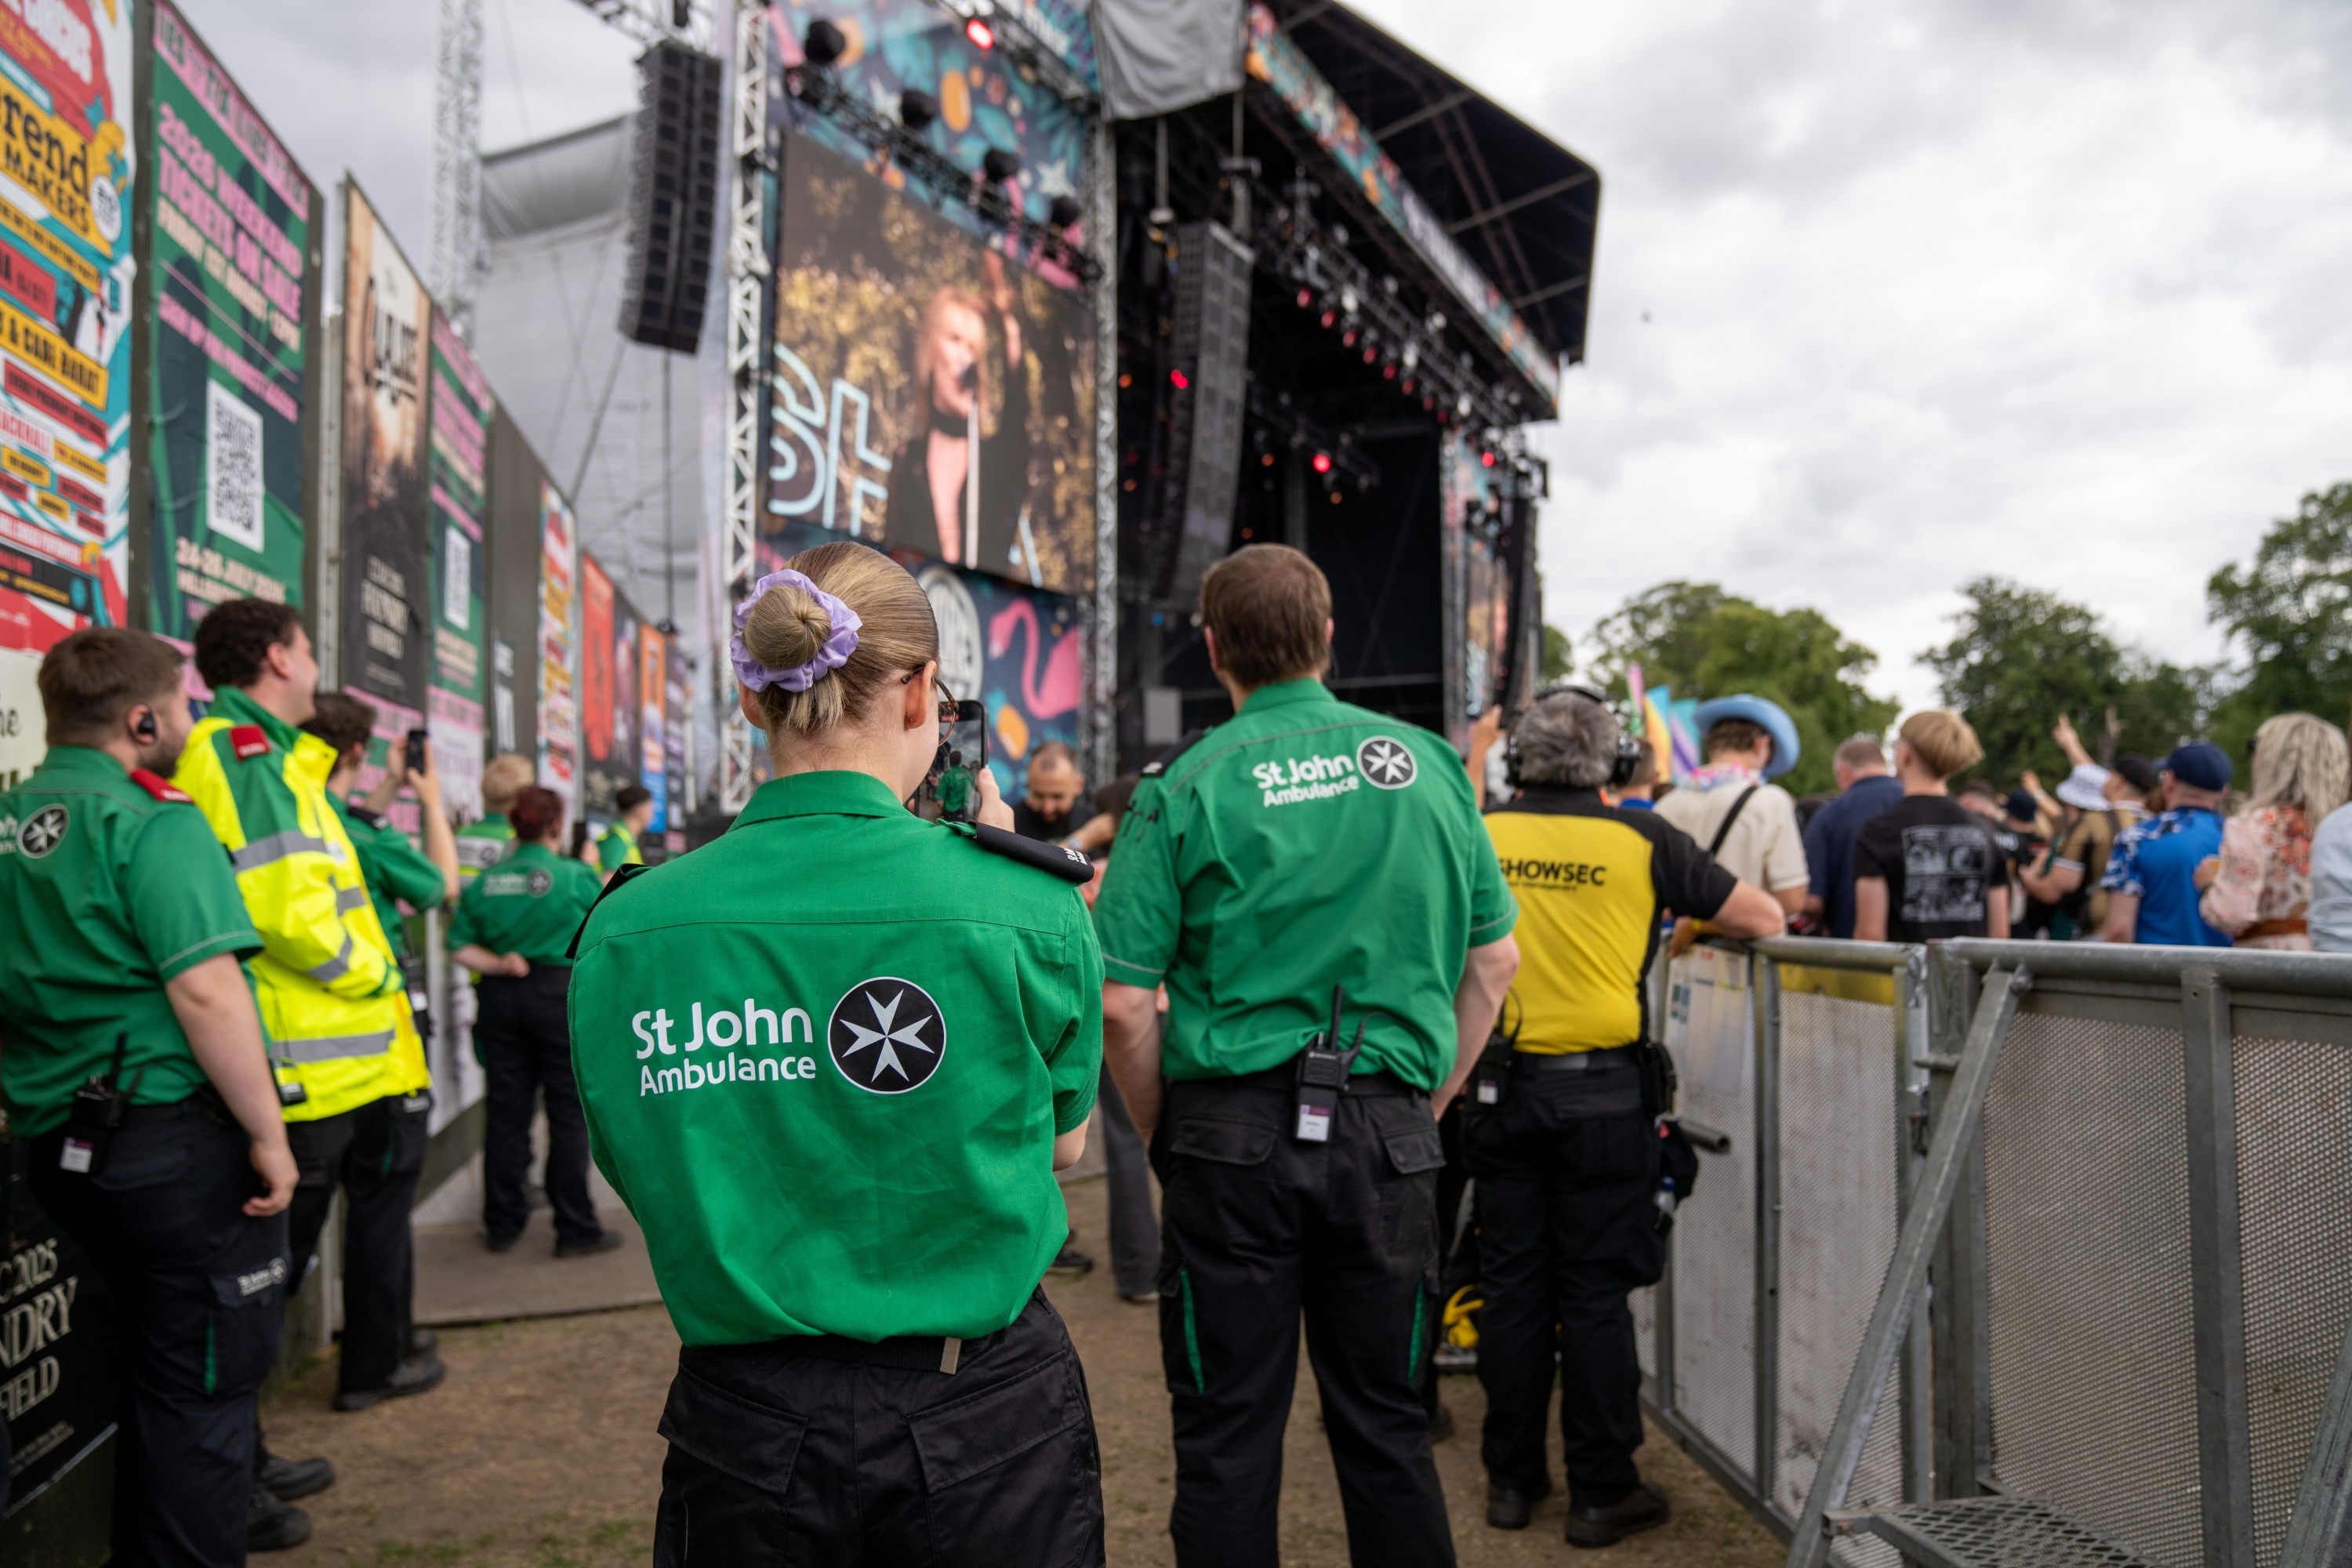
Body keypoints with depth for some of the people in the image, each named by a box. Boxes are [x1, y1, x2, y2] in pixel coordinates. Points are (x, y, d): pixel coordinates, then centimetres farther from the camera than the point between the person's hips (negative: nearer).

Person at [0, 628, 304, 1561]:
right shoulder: (151, 820, -16)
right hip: (175, 1137, -9)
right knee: (207, 1379, 3)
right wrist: (268, 1133, -19)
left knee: (156, 1369, 26)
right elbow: (205, 990, -24)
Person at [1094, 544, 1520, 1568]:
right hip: (1389, 1135, 3)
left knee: (1227, 1436, 10)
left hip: (1234, 1133, -3)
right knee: (1387, 1423, 16)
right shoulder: (1425, 762, 4)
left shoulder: (1188, 785, -7)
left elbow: (1124, 1003, -11)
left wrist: (1159, 1133, 4)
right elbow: (1493, 959, 10)